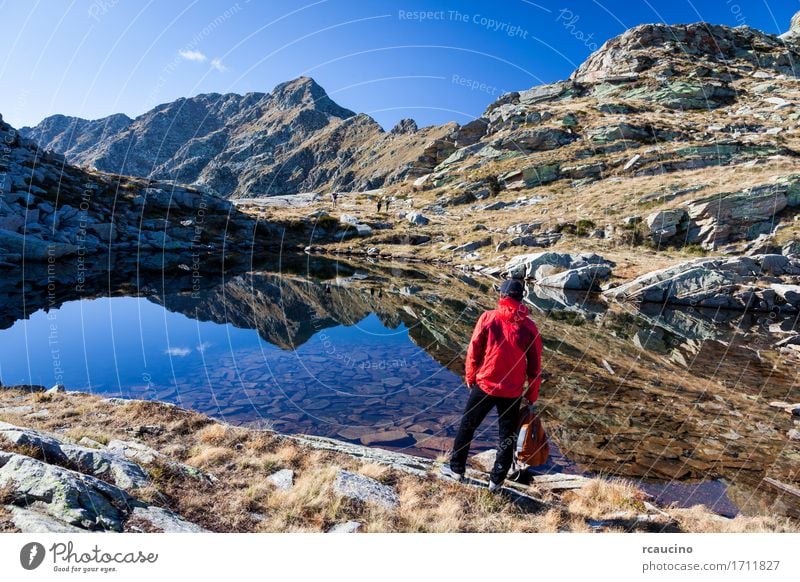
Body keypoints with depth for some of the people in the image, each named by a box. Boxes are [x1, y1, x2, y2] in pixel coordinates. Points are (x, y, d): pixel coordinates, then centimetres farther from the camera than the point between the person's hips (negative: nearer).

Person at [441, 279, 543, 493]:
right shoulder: (529, 326, -5)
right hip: (513, 391, 1)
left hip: (485, 385, -1)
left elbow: (473, 351, -6)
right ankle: (496, 481, 24)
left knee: (467, 426, 18)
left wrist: (470, 377, 9)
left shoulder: (488, 318, -9)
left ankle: (456, 468, 29)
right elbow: (534, 365, 0)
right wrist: (532, 394, 11)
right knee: (507, 436, 16)